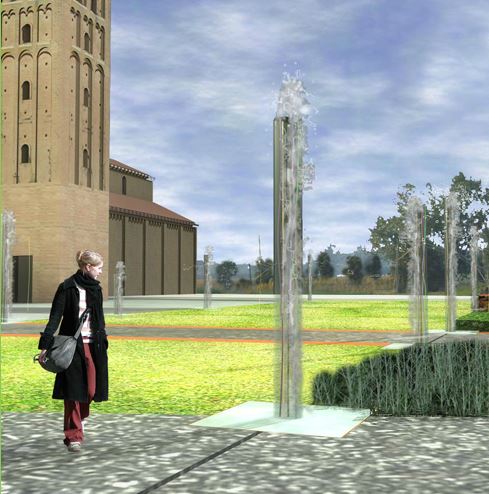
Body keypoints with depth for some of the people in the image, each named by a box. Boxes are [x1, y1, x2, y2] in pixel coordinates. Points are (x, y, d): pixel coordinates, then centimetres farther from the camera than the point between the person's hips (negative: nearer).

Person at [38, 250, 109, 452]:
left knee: (91, 388, 5)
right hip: (72, 345, -5)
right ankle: (73, 436, 6)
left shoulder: (96, 289, 10)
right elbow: (55, 317, -10)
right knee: (74, 390, -2)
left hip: (94, 345, 5)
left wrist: (103, 343, 19)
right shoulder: (67, 288, -8)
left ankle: (80, 417, 34)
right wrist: (45, 346, -16)